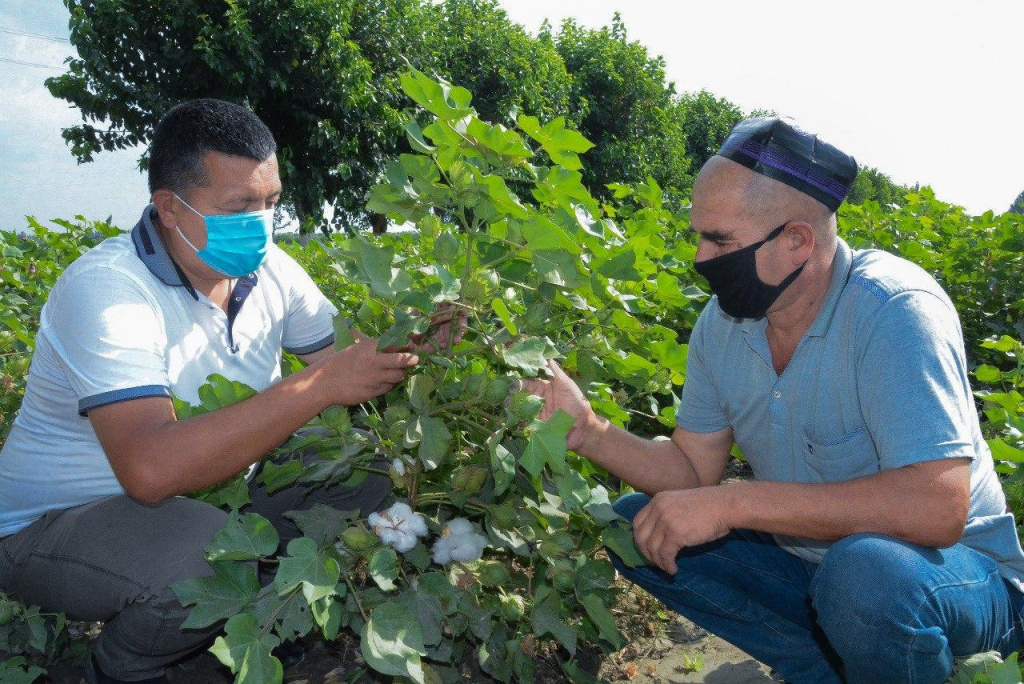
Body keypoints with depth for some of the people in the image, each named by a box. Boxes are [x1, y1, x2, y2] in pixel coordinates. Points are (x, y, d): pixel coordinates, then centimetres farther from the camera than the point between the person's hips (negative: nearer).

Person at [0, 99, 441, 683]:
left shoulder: (267, 268, -5)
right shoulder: (105, 289, -26)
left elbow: (351, 364, 0)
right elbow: (151, 468, -39)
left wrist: (409, 345, -23)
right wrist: (321, 386, -40)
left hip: (209, 493, 7)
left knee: (372, 475, -6)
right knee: (214, 553, -36)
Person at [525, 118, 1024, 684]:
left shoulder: (894, 311, -25)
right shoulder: (721, 324, -5)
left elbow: (937, 507, -34)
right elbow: (694, 468, 1)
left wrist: (733, 502, -34)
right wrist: (588, 431, -16)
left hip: (959, 568, -6)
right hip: (804, 555, 7)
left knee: (864, 572, -38)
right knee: (634, 522, -4)